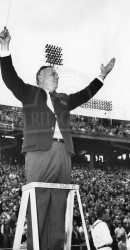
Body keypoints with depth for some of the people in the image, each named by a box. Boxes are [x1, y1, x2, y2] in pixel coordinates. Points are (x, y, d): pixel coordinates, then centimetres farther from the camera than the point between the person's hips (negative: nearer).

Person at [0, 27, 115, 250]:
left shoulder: (64, 99, 31)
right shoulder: (29, 92, 17)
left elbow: (85, 94, 36)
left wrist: (102, 76, 36)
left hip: (63, 152, 5)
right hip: (39, 150, -5)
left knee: (59, 203, -1)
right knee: (37, 202, -9)